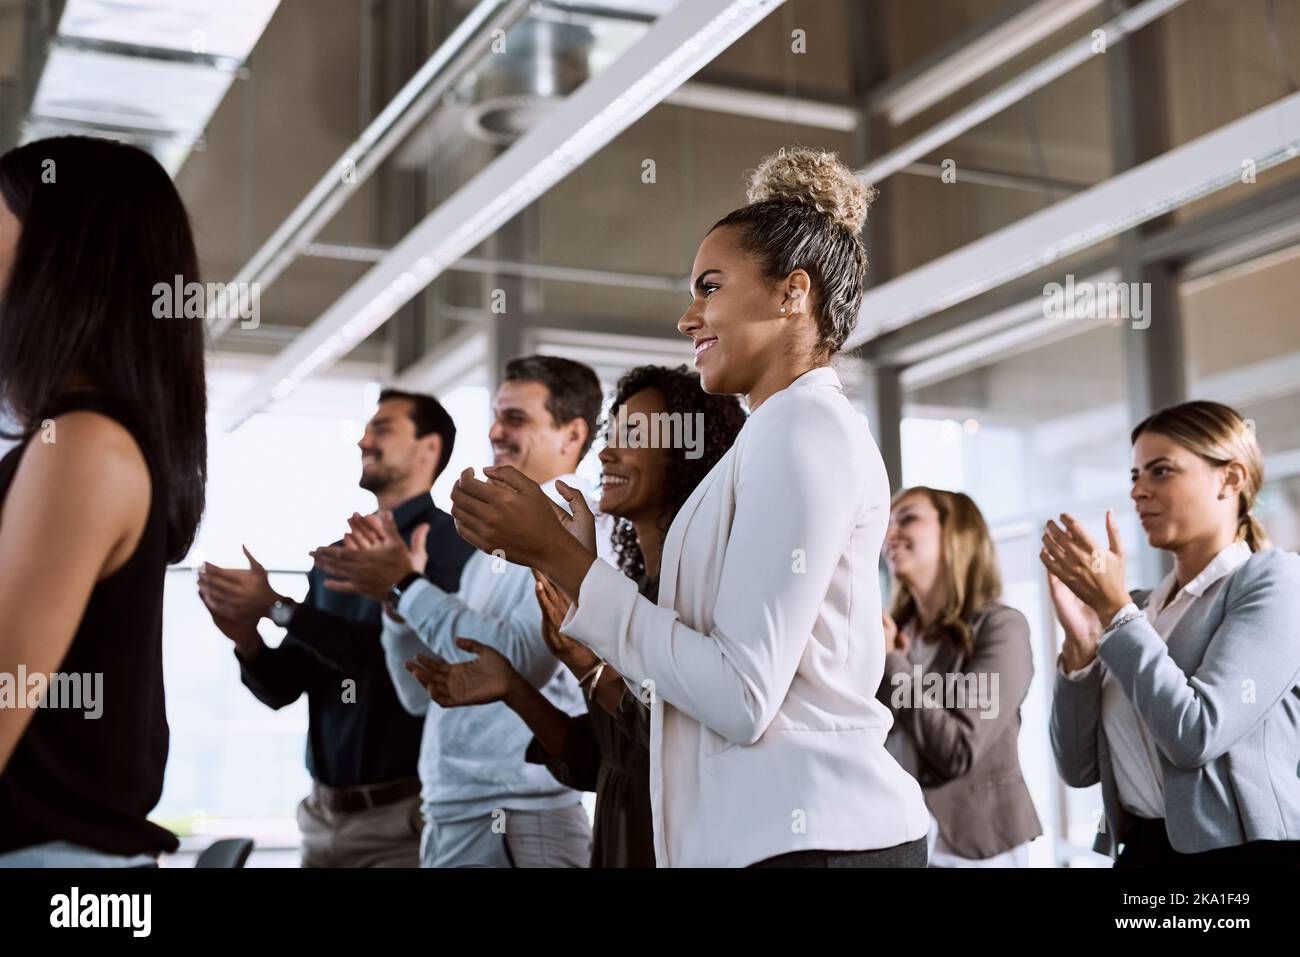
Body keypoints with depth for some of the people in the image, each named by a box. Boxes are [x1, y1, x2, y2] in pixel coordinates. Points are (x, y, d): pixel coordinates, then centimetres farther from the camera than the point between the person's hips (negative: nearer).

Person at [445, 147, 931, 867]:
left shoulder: (805, 427, -11)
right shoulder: (781, 434, 18)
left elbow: (740, 697, -18)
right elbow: (694, 666, 11)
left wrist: (559, 555, -13)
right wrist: (563, 551, 6)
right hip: (765, 828, 9)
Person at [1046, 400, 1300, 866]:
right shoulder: (1141, 610, 9)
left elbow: (1196, 734, -19)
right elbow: (1079, 767, 3)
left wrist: (1114, 608, -13)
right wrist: (1081, 641, -8)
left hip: (1242, 849, -5)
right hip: (1140, 848, 5)